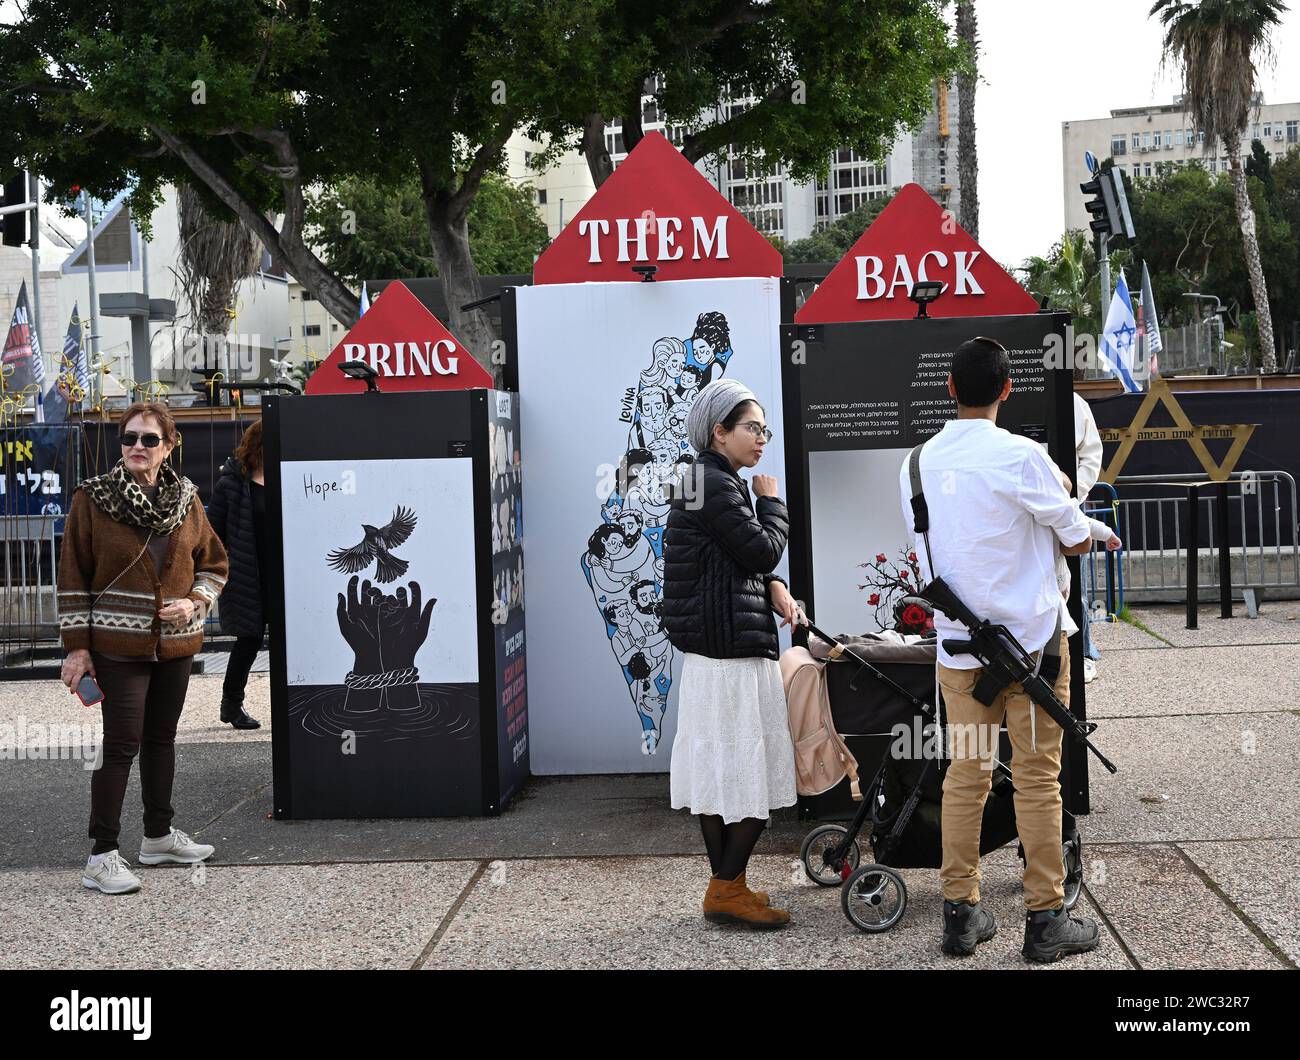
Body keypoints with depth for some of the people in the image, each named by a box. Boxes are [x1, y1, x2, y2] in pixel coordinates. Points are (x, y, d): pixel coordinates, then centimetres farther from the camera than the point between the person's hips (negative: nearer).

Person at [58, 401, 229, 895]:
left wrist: (195, 601, -5)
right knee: (122, 743, -6)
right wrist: (77, 646, -7)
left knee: (161, 738, 16)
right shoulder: (93, 499, -5)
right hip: (118, 645, -4)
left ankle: (158, 835, 30)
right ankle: (102, 855, 0)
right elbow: (73, 576, -4)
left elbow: (214, 562, 15)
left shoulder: (186, 499, 6)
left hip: (176, 643, 5)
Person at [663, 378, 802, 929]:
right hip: (734, 649, -10)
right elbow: (763, 550, -14)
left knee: (717, 769, 13)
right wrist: (772, 500, 1)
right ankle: (729, 888, 3)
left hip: (709, 647, 10)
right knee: (755, 772, -3)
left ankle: (724, 885, 20)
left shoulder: (709, 482, 17)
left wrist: (772, 585, 4)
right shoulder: (716, 486, -15)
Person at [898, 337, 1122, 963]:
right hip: (1030, 636, -4)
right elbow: (1078, 540, -7)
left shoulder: (919, 462, 3)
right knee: (1037, 777, 3)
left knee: (965, 774, 10)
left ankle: (960, 912, 15)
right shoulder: (1021, 456, -14)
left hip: (958, 644, 4)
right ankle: (1045, 920, 9)